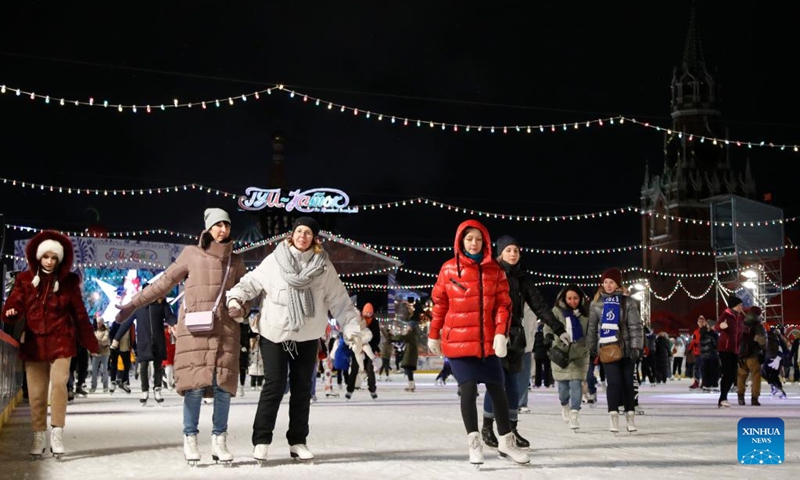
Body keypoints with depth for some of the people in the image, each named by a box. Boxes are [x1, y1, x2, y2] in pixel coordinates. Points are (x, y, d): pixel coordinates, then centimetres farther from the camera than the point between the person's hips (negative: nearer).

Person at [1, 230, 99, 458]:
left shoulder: (68, 281, 3)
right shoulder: (25, 279, 5)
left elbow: (79, 313, 6)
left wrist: (91, 343, 6)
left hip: (60, 340, -1)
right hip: (34, 341, 2)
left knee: (59, 382, -18)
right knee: (36, 392, 4)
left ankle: (57, 433, -8)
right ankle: (39, 435, 17)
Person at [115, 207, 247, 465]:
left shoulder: (235, 261, 15)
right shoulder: (192, 253, 7)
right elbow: (164, 283, 8)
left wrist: (240, 306, -8)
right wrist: (132, 305, 6)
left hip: (225, 328, 2)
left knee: (223, 385, -3)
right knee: (195, 384, -8)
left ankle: (219, 440, 6)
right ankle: (190, 439, 2)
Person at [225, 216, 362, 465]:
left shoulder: (323, 267, -1)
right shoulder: (274, 261, -5)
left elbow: (339, 300, 1)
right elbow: (252, 281, -3)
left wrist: (352, 329, -4)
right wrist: (236, 297, -21)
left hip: (307, 336, 3)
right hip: (274, 333, -2)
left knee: (302, 388, 9)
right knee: (274, 386, -5)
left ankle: (297, 441, 20)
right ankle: (261, 440, 3)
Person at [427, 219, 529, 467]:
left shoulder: (494, 270, 3)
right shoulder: (449, 269, -1)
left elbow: (503, 304, 0)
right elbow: (439, 304, 5)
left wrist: (501, 334, -11)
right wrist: (433, 335, 8)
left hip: (487, 341, 2)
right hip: (457, 340, -2)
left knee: (498, 390, 7)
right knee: (468, 390, -6)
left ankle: (506, 441, 20)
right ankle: (474, 442, 8)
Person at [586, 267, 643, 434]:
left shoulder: (628, 302, 0)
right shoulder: (596, 303, 6)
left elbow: (635, 326, -3)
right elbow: (592, 327, 12)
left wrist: (636, 347, -9)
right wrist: (591, 347, 11)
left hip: (625, 348, 0)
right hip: (607, 348, 0)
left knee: (627, 383, 5)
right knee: (613, 382, -10)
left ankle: (630, 416, 14)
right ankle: (614, 417, -10)